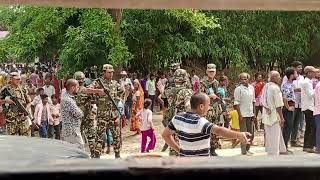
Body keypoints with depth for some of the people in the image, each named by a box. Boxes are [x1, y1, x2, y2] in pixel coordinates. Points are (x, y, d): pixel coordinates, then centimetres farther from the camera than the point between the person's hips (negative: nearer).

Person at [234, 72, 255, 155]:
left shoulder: (251, 88, 9)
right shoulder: (238, 89, -8)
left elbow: (253, 101, 15)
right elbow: (236, 103, -10)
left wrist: (254, 113, 11)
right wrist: (240, 115, -15)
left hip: (250, 114, 6)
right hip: (243, 114, -6)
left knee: (251, 133, 12)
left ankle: (247, 149, 25)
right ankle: (244, 151, 5)